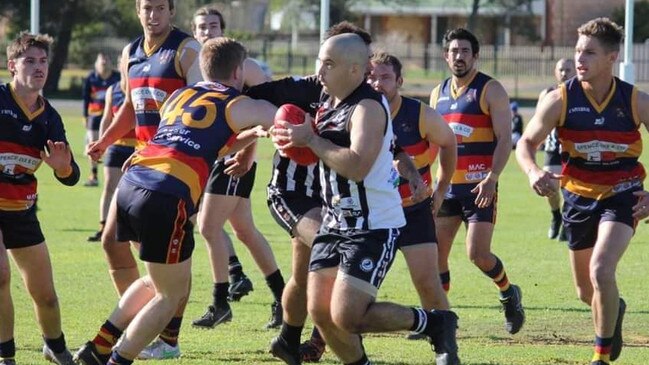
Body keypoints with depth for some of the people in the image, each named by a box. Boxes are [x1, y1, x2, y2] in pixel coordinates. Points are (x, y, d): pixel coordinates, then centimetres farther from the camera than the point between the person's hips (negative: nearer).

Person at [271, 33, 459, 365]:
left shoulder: (367, 108, -19)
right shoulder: (327, 100, 8)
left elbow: (356, 166, -33)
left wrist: (311, 140, -23)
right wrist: (290, 138, 6)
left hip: (373, 228, -9)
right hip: (335, 223, 9)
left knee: (346, 317, -14)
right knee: (320, 312, 2)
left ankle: (435, 324, 4)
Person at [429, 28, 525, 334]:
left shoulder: (490, 90, -4)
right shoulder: (438, 93, 14)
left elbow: (505, 139, -10)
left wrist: (491, 179, -21)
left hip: (479, 186, -6)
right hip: (447, 185, 6)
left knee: (478, 253, -11)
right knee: (436, 254, -1)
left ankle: (509, 294, 17)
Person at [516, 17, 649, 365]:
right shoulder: (560, 99, -11)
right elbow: (526, 143, -5)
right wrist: (533, 171, -28)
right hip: (579, 196, 3)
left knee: (601, 272, -24)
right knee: (586, 291, 13)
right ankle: (614, 309, 51)